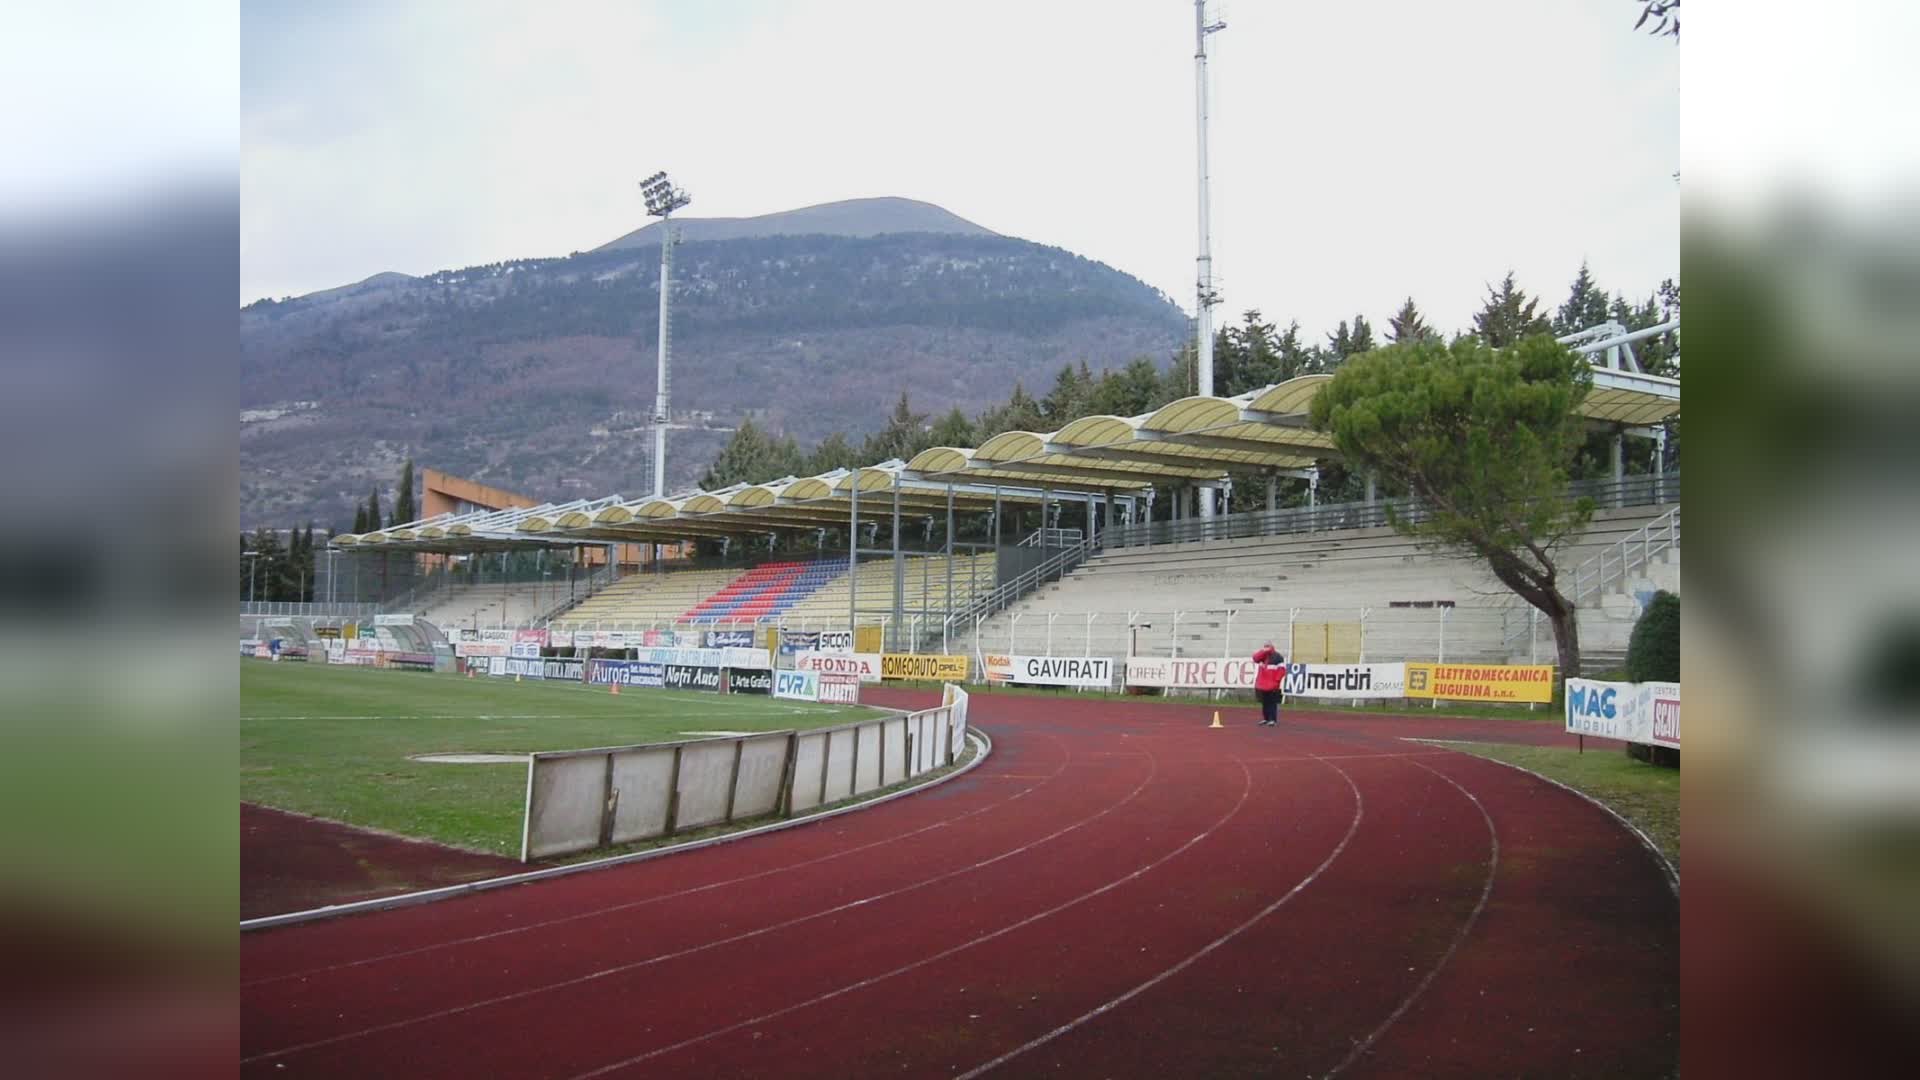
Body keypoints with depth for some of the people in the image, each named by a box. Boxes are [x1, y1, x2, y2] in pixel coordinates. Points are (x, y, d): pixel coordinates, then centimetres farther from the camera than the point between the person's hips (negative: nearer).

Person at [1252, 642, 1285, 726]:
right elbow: (1255, 658, -4)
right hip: (1262, 684, 7)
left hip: (1272, 686, -7)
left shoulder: (1278, 657, -7)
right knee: (1264, 703, 12)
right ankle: (1266, 719, 21)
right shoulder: (1263, 655, 14)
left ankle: (1273, 720, -6)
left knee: (1272, 703, -6)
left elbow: (1282, 670, -12)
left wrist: (1276, 681, -16)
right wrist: (1263, 651, -12)